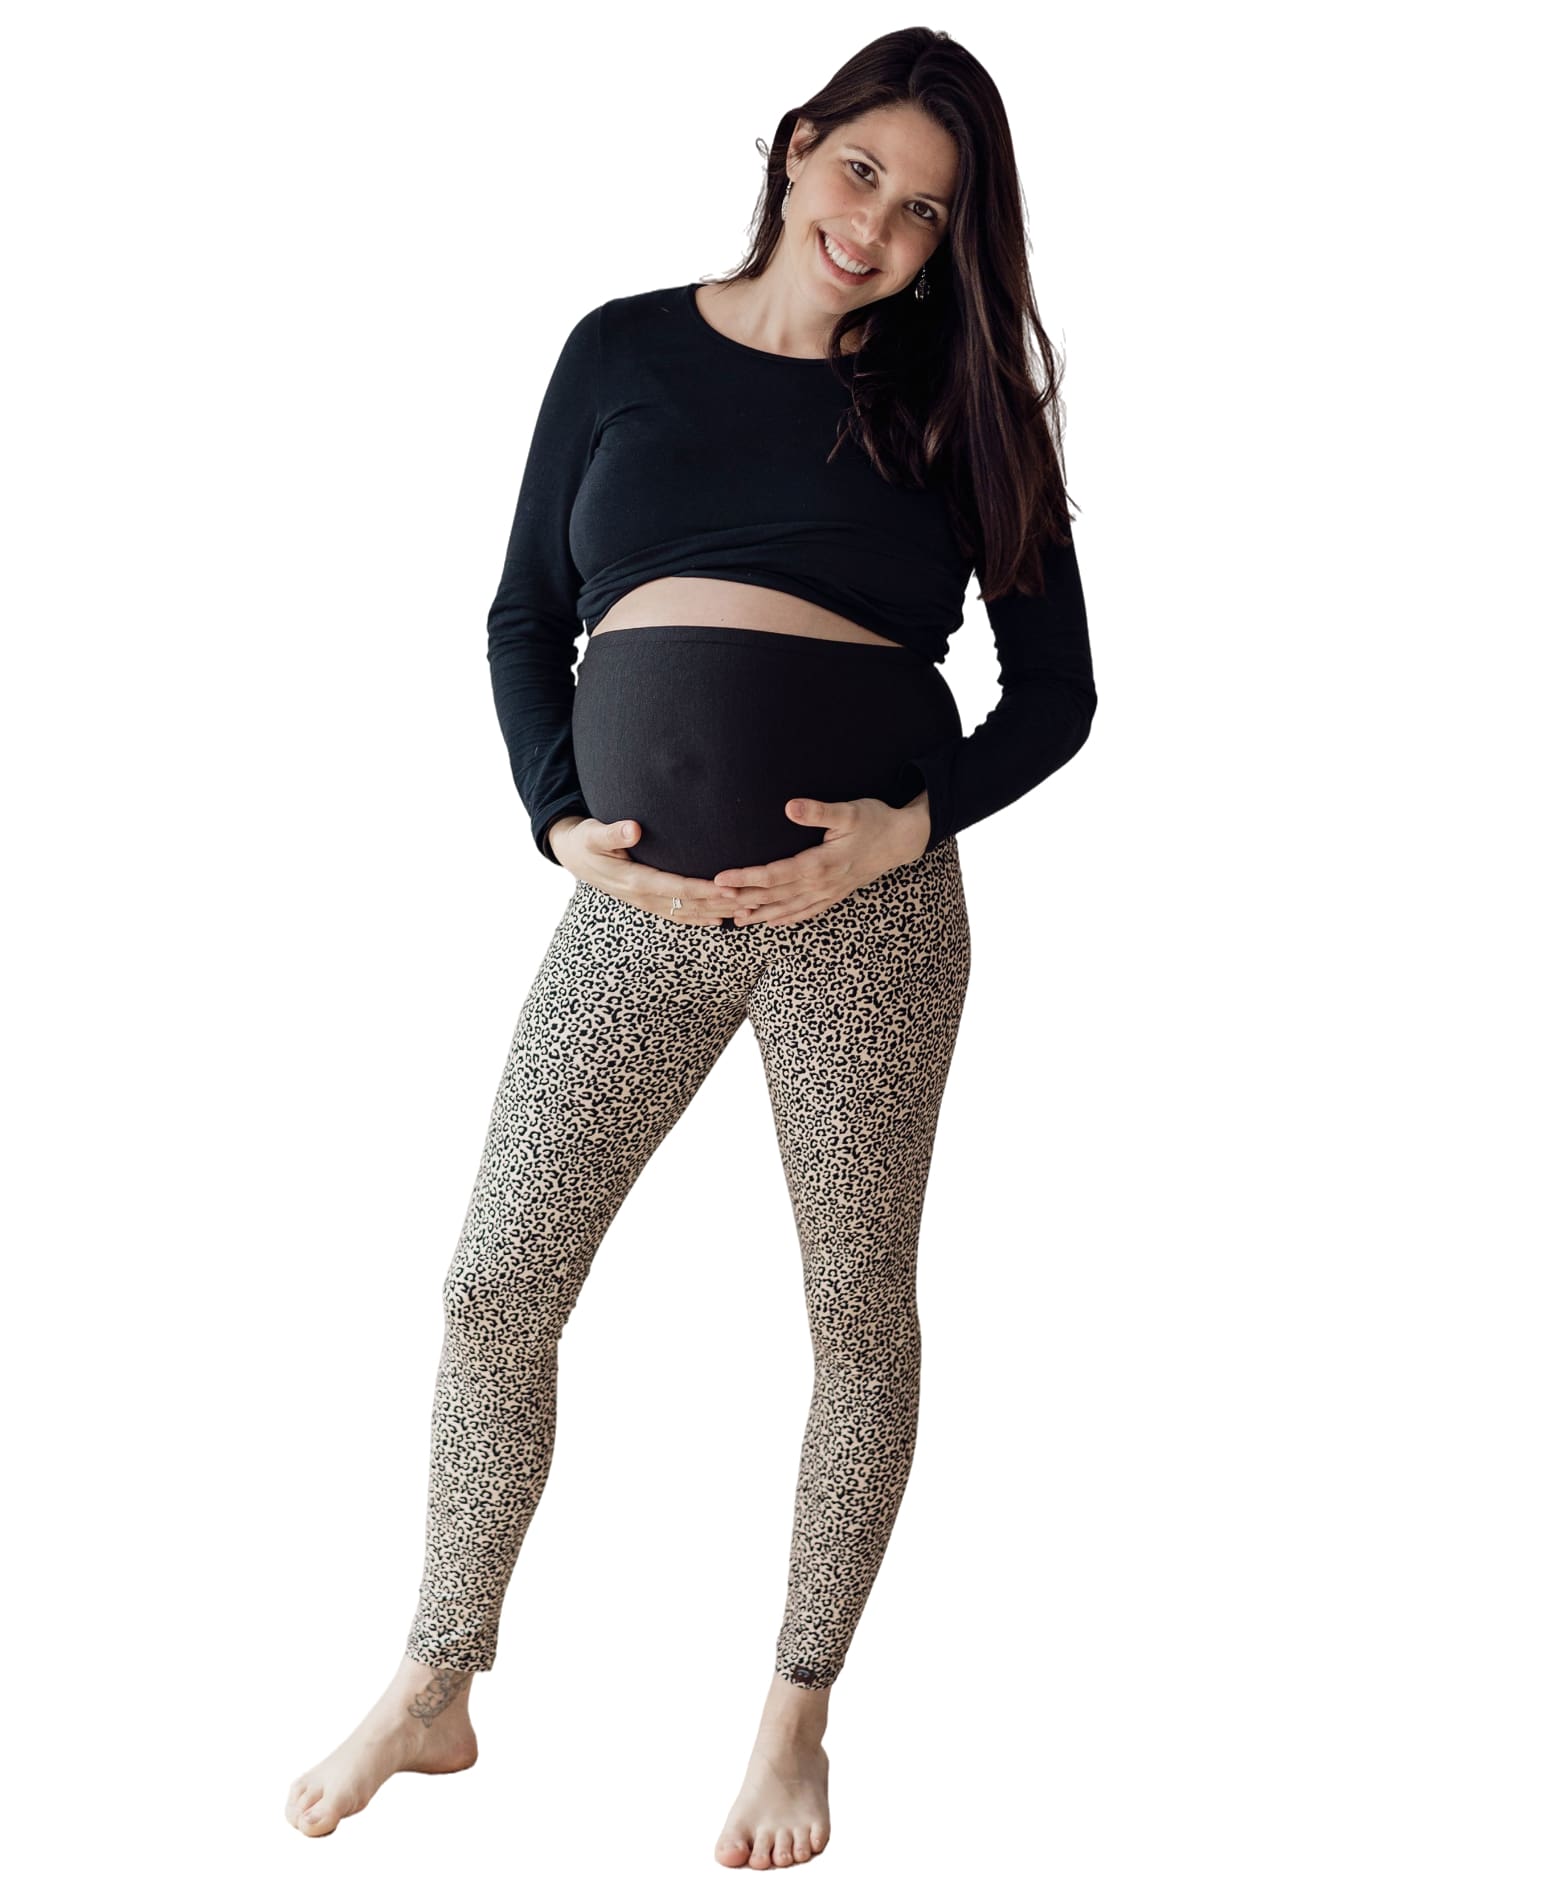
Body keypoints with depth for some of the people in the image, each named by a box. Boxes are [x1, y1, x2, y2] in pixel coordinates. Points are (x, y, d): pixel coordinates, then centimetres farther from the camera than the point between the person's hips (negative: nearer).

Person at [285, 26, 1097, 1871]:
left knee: (859, 1316, 6)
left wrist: (913, 821, -10)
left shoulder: (957, 399, 5)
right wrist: (560, 820, -5)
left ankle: (796, 1716, 25)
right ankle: (433, 1692, 23)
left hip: (865, 905, -1)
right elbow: (523, 618, 11)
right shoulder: (626, 350, 8)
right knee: (494, 1290, 4)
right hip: (638, 894, 1)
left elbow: (1056, 688, 6)